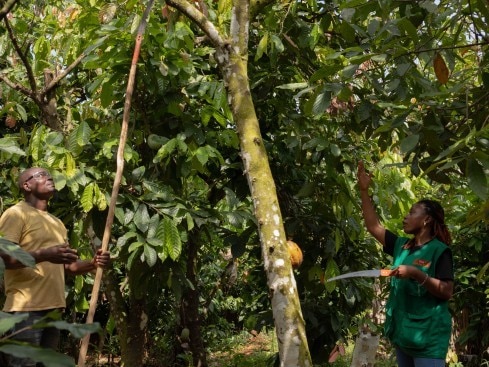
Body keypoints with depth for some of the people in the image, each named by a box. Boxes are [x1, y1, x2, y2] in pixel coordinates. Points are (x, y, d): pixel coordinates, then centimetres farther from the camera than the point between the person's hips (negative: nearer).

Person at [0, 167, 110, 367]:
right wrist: (44, 255, -28)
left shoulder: (57, 222, 23)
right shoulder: (16, 213, -3)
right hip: (25, 309, -8)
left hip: (53, 308, 8)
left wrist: (93, 263, 6)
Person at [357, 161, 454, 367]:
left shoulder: (439, 250, -8)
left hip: (428, 335, -7)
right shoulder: (401, 246, 12)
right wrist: (364, 191, 8)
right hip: (402, 331, 7)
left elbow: (446, 292, -14)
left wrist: (416, 273, -24)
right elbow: (373, 226, 12)